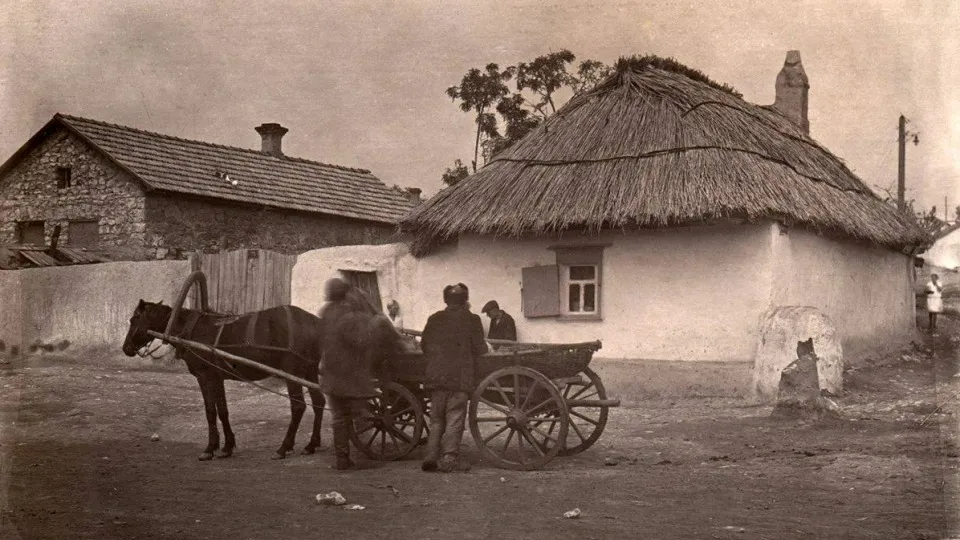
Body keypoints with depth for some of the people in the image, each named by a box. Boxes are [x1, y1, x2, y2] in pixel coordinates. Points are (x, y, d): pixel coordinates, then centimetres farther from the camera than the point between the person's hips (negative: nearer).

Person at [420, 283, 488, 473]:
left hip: (436, 376, 4)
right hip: (460, 377, -3)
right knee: (455, 418, 0)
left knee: (436, 418, 12)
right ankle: (450, 458, -6)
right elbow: (479, 348, -5)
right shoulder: (471, 319, -3)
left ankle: (431, 456, 6)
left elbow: (424, 345, 10)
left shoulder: (434, 319, 7)